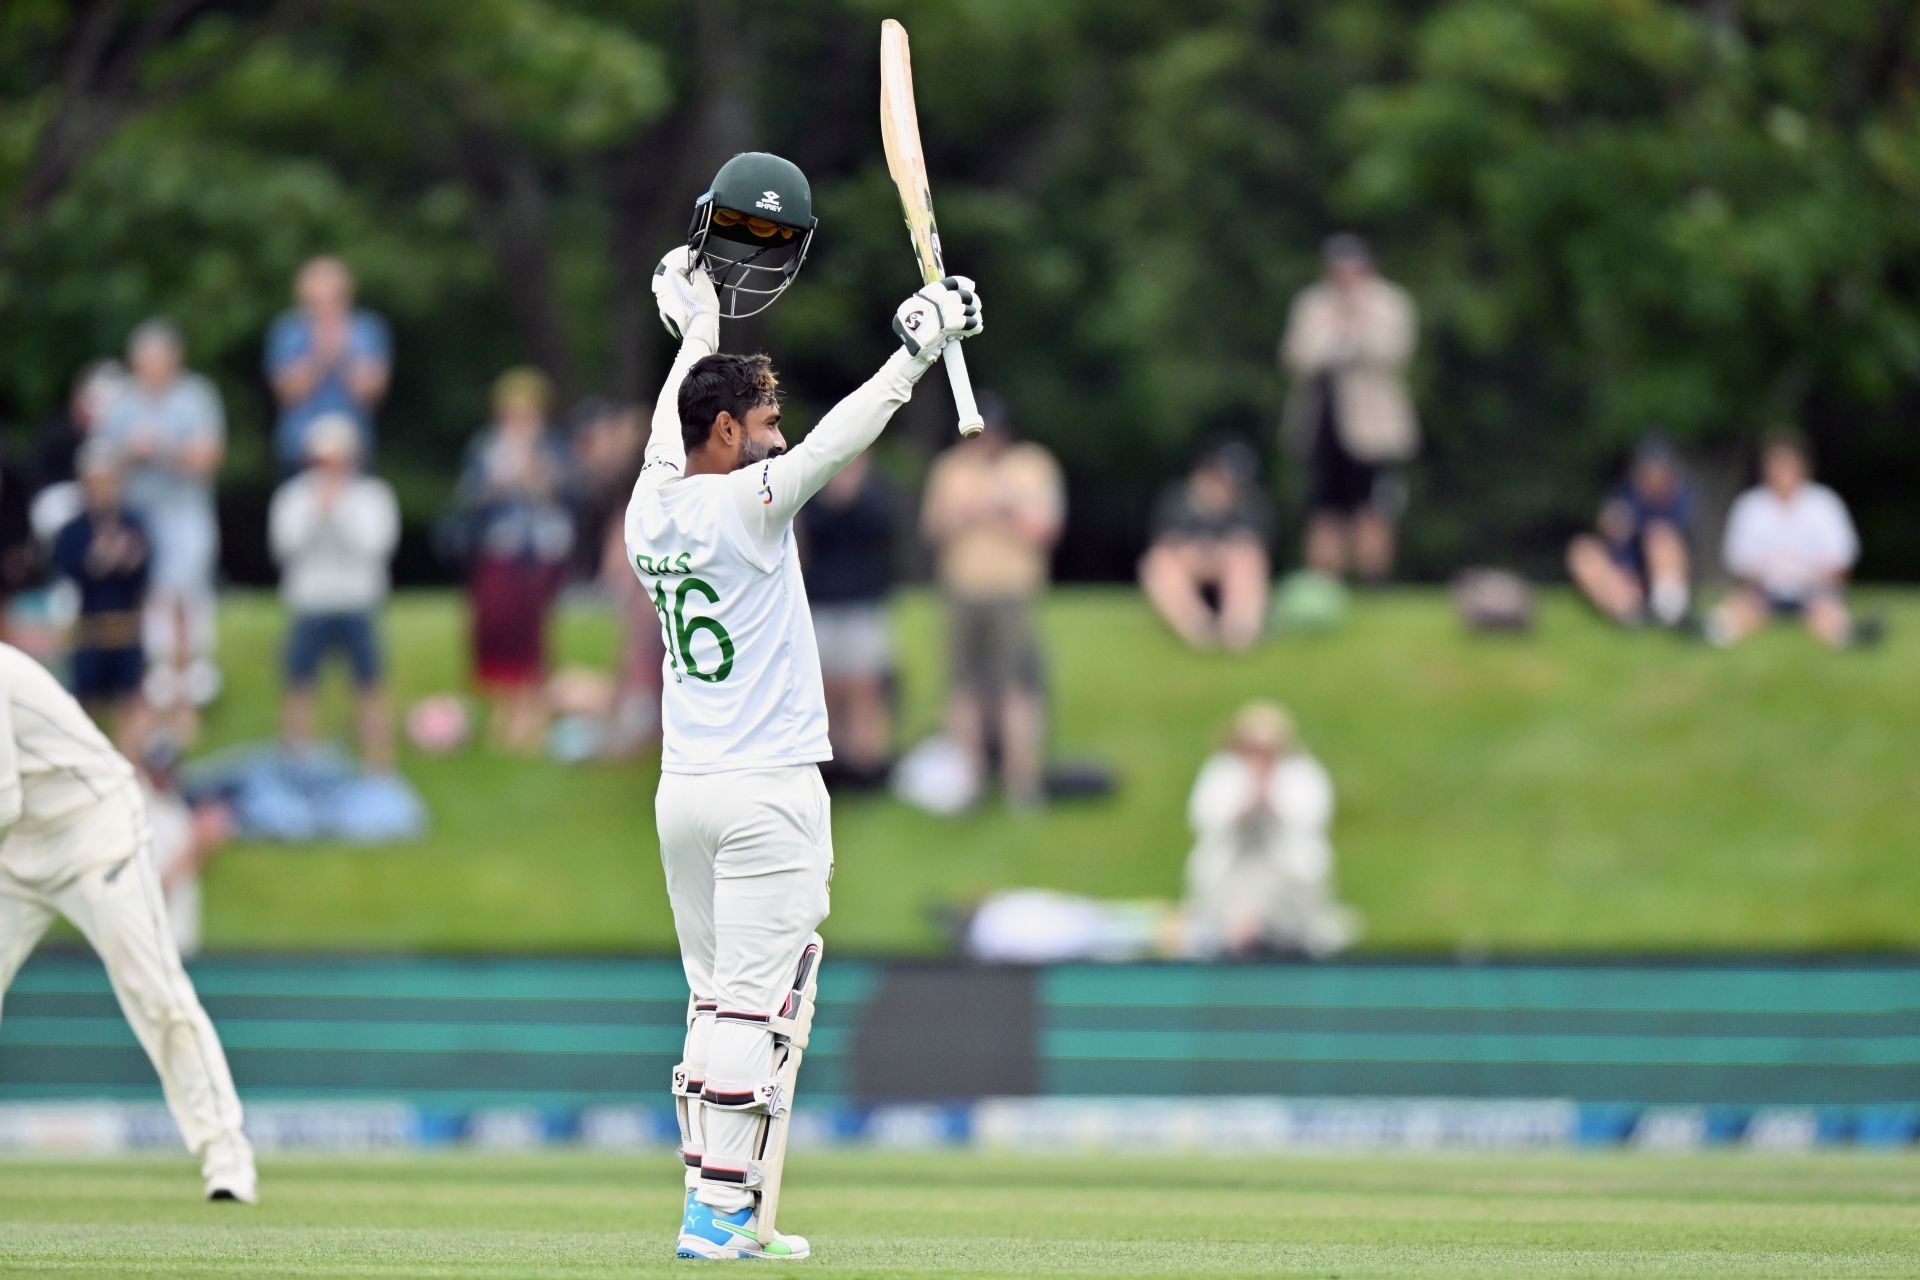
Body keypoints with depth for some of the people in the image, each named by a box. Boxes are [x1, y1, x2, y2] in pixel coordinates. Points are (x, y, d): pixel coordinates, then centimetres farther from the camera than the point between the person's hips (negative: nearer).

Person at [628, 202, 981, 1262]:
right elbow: (841, 435, -14)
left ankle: (716, 1199, 9)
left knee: (717, 1002, 11)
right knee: (760, 1004, -7)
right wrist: (921, 345, -7)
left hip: (681, 790, 8)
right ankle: (722, 1208, -12)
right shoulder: (749, 503, -12)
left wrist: (697, 323, 39)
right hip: (769, 792, -7)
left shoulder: (651, 512, 7)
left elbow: (673, 422, 24)